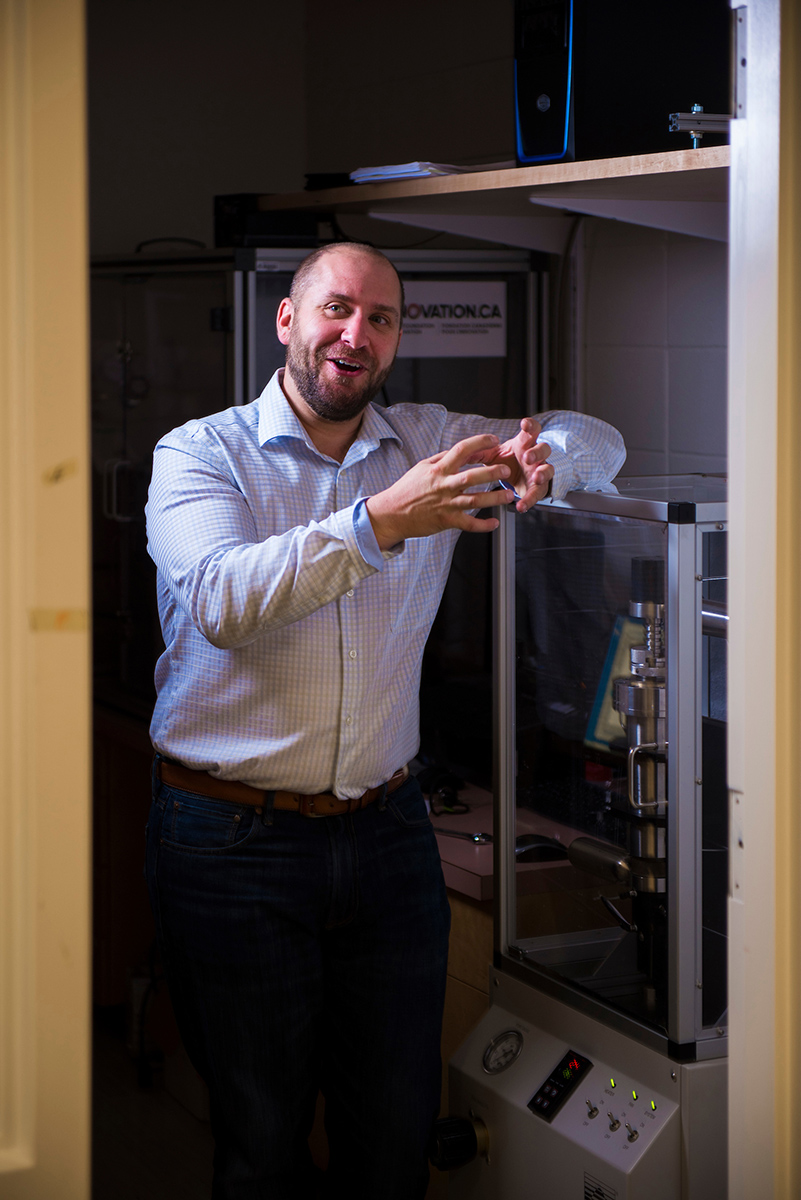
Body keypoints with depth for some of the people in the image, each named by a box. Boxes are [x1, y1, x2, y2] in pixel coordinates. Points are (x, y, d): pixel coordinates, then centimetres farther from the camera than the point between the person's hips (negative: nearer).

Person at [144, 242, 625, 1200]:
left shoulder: (428, 443, 8)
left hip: (387, 832, 4)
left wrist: (541, 457, -12)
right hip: (234, 841, -3)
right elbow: (221, 600, -23)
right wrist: (378, 523, -35)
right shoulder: (200, 453, -4)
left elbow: (598, 441, 14)